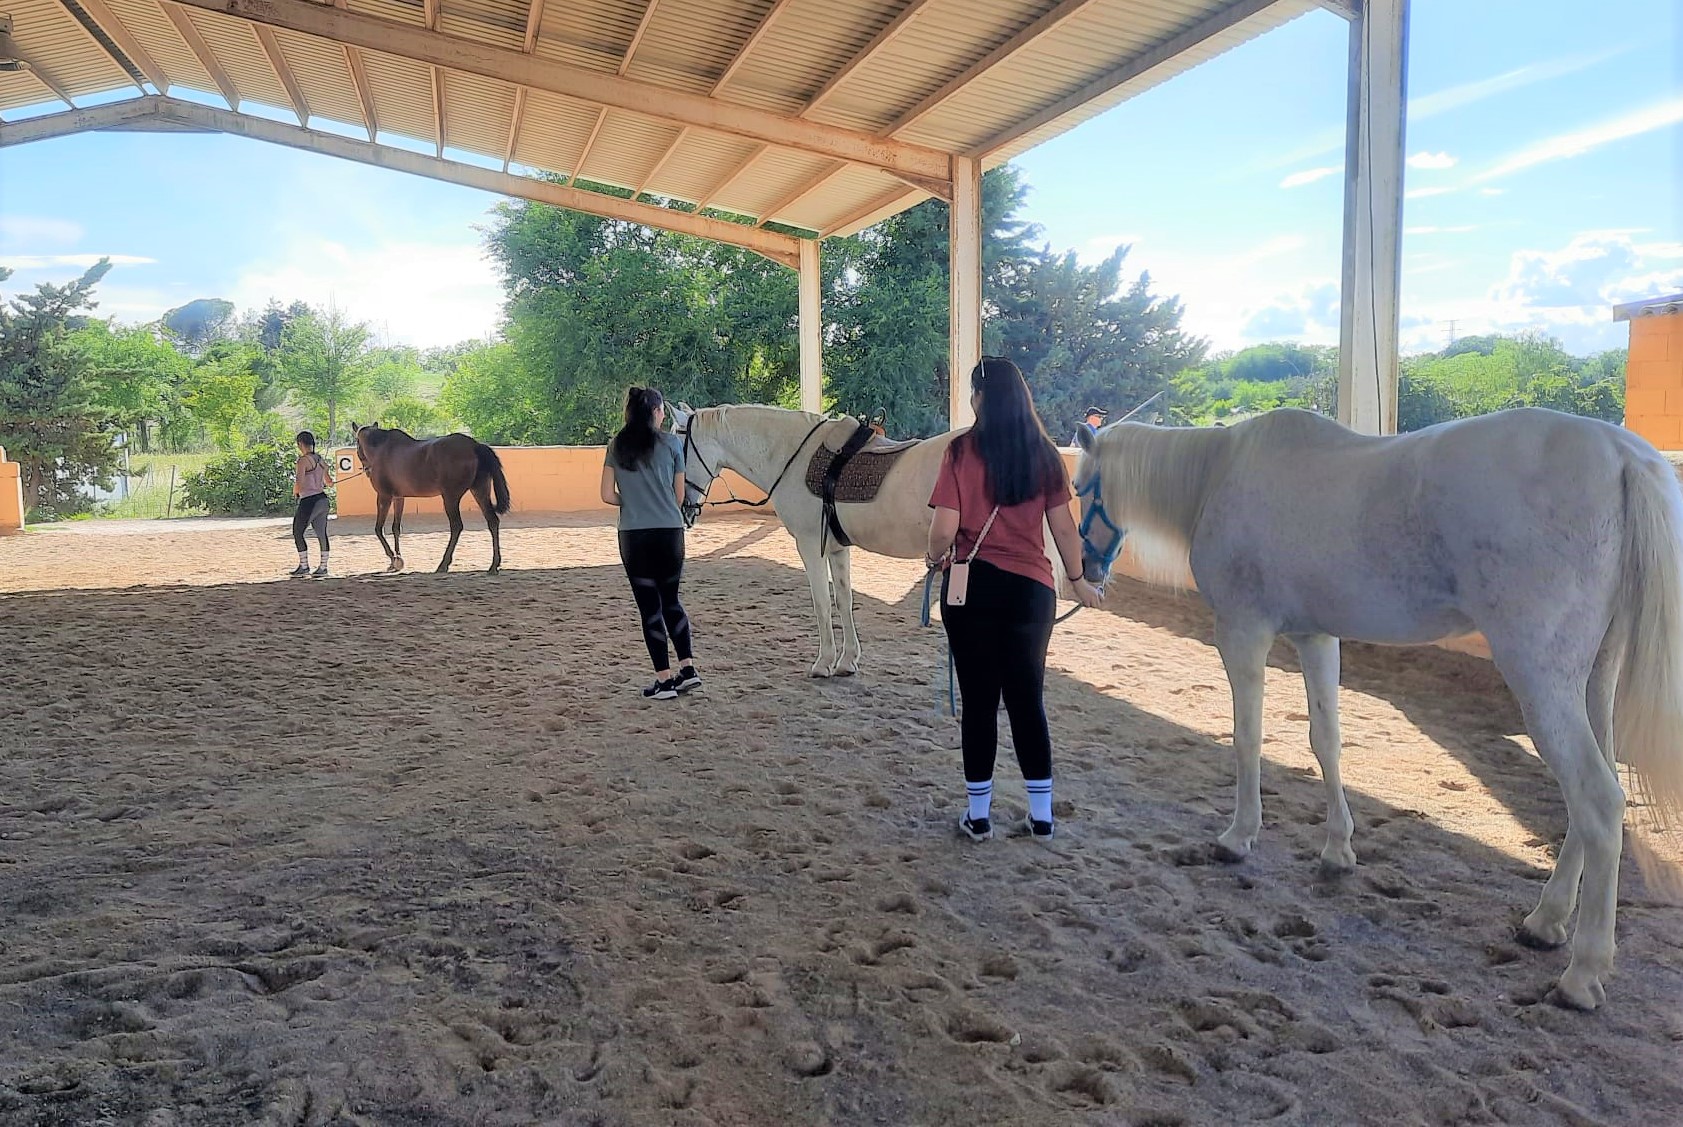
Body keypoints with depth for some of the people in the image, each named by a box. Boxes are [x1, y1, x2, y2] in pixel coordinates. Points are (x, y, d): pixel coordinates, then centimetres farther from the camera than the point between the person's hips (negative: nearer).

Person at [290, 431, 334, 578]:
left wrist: (295, 492, 2)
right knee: (322, 534, 11)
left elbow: (298, 484, -19)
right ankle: (323, 567, 16)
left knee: (297, 533, 4)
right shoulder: (321, 460, 10)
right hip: (323, 499, 8)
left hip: (309, 501, -8)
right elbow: (329, 482, 19)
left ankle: (304, 567, 4)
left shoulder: (303, 460, -13)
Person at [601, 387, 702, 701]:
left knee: (649, 606, 5)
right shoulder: (671, 443, -1)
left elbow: (608, 495, 0)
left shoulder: (617, 446, 3)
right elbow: (679, 495, 5)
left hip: (633, 534, 0)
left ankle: (665, 679, 6)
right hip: (670, 531, 0)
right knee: (671, 599, 17)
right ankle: (688, 668, 12)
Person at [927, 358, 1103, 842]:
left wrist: (935, 558, 8)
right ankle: (1041, 814, 19)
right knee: (1028, 699, 13)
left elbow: (944, 529, -14)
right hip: (1031, 588, 3)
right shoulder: (1045, 454, 1)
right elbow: (1064, 528, 3)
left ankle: (978, 814, 17)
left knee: (978, 701, 7)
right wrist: (1078, 579, 18)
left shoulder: (962, 451, -9)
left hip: (971, 587, -2)